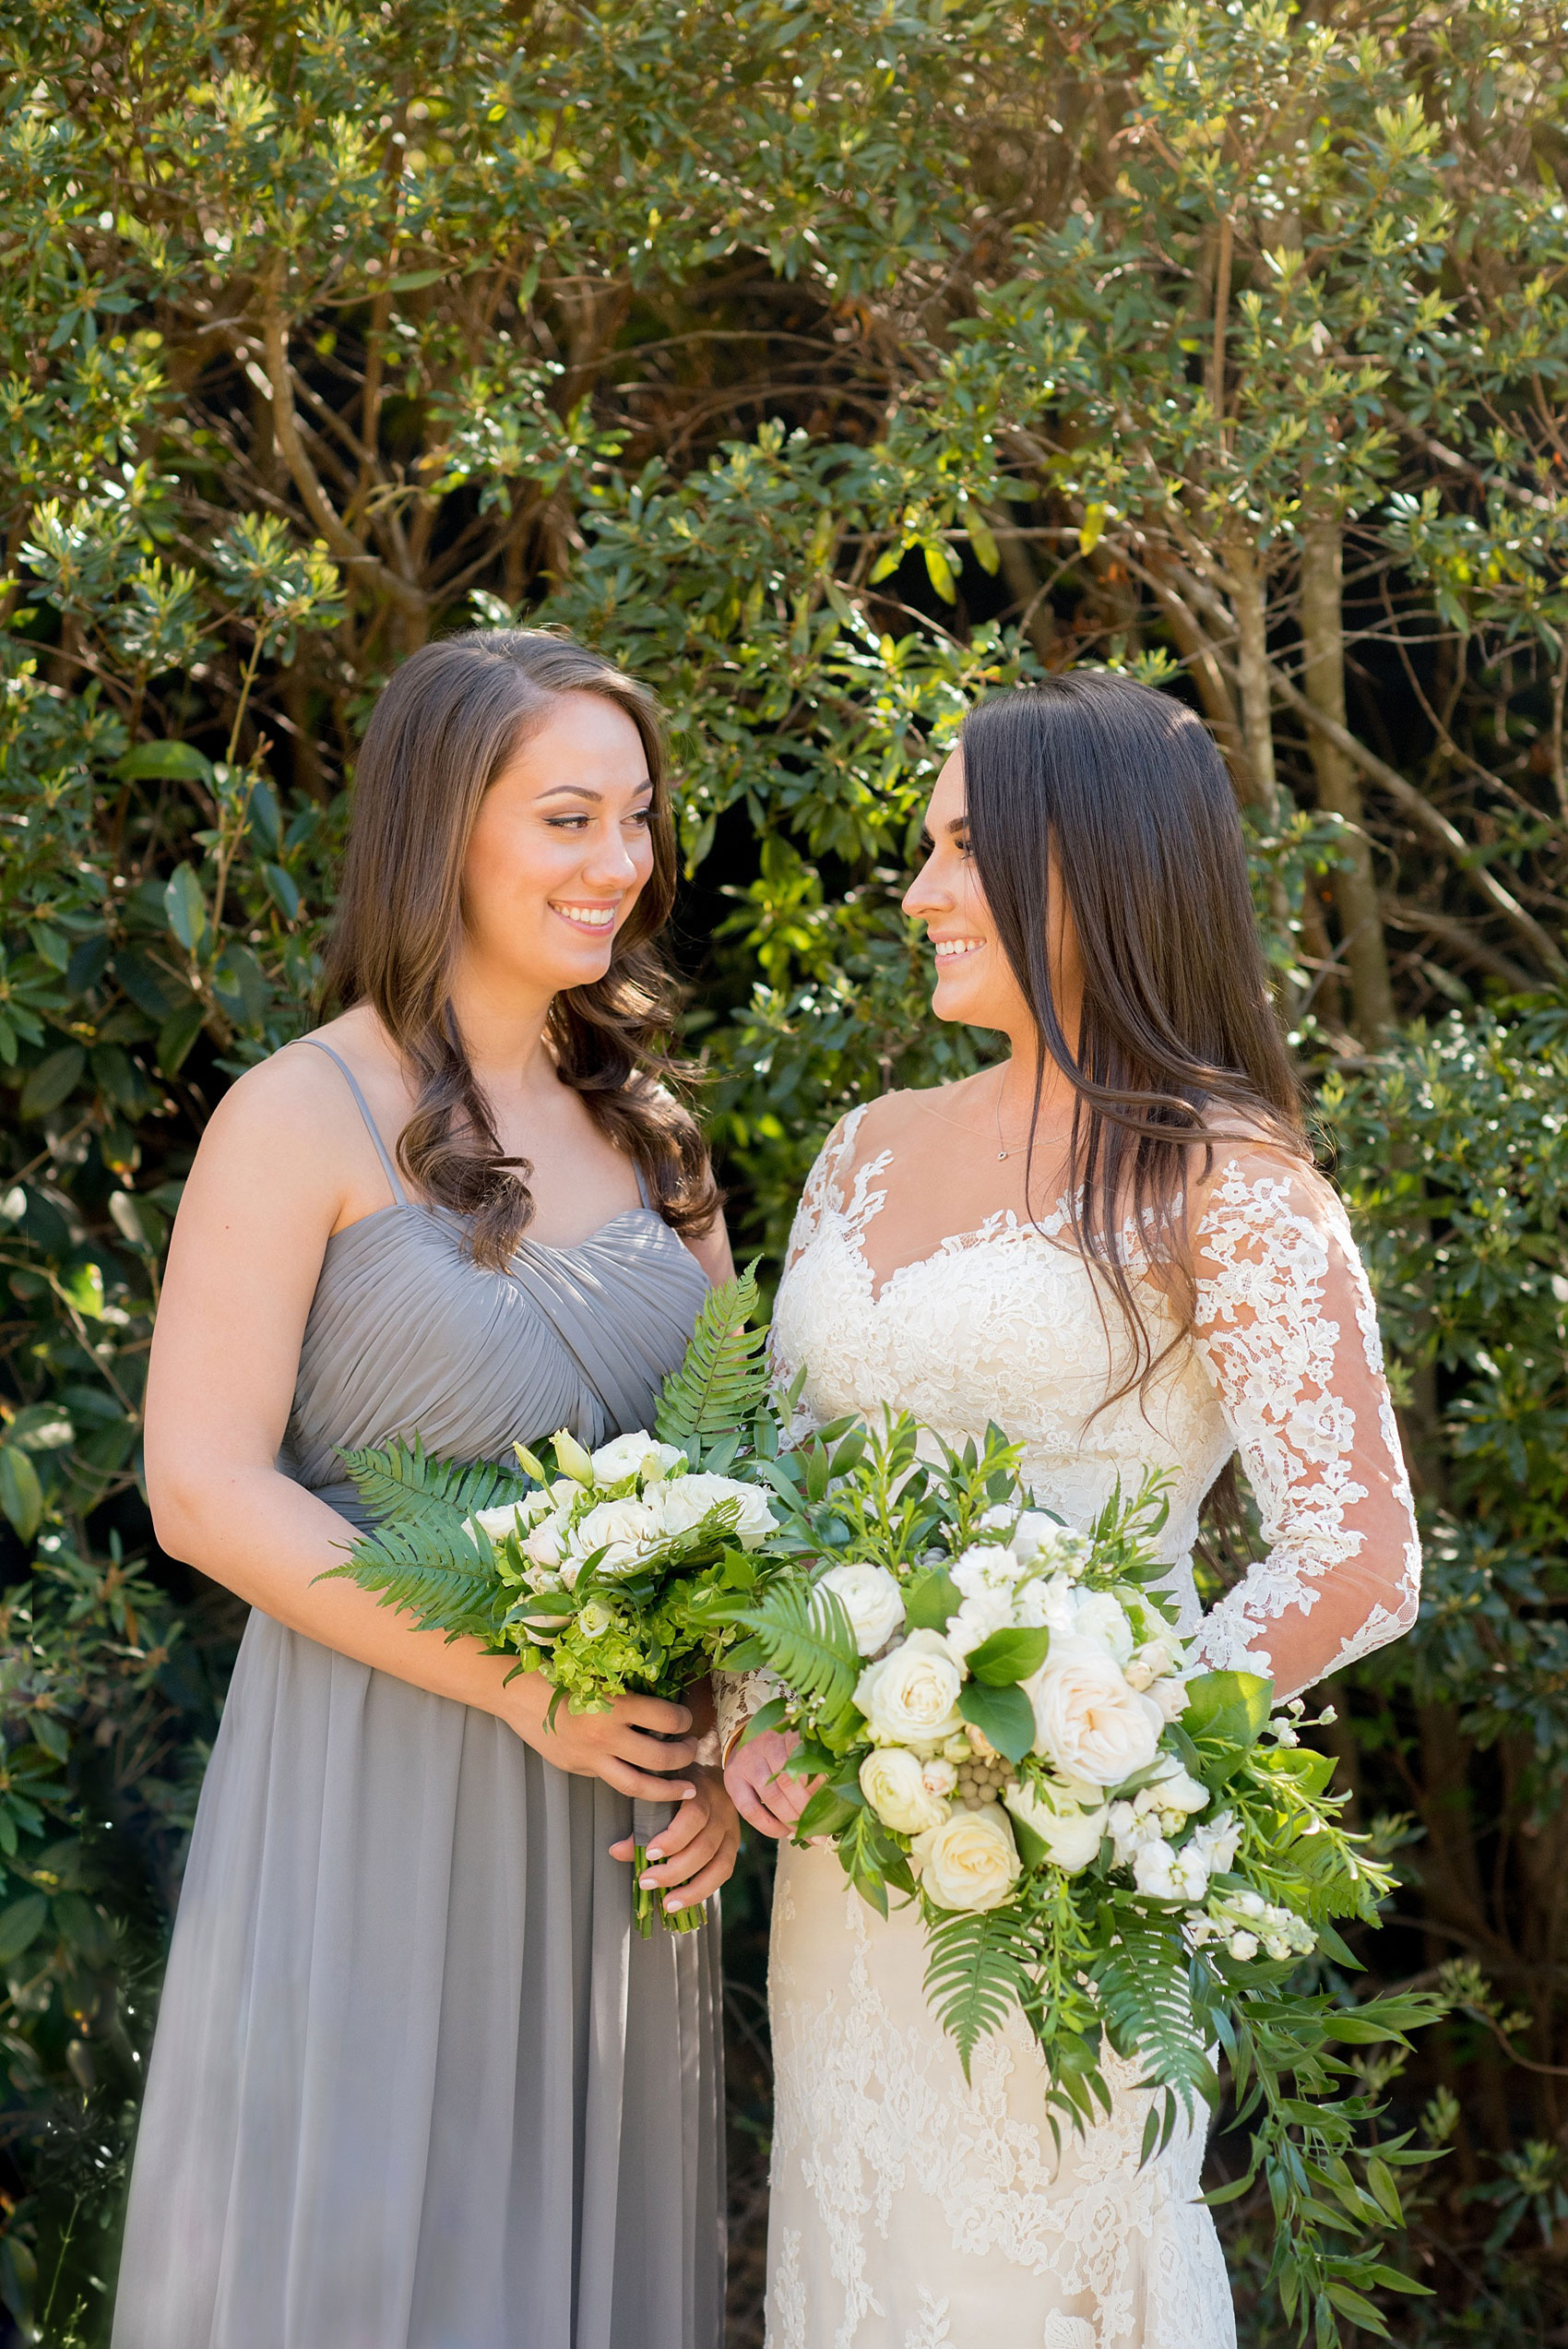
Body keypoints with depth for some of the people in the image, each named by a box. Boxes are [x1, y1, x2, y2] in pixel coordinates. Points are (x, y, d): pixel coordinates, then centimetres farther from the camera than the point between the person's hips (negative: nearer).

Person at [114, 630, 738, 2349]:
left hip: (620, 1803, 6)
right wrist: (520, 1685, -18)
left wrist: (725, 1743, -3)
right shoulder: (306, 1119, -9)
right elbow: (205, 1491, -14)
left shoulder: (641, 1122, 10)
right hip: (379, 1795, -6)